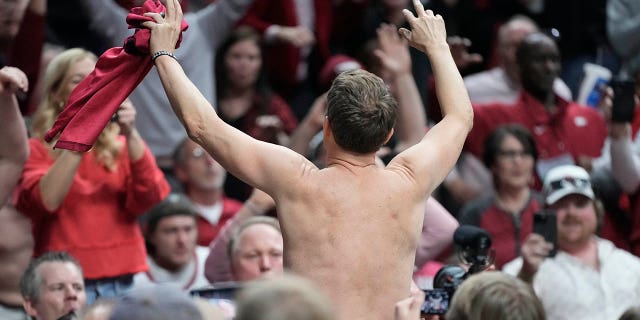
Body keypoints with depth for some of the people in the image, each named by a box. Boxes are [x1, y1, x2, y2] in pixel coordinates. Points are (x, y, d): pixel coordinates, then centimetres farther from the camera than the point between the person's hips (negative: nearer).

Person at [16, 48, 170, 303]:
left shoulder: (121, 147, 13)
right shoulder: (38, 150, 5)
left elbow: (150, 198, -4)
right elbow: (44, 201, -14)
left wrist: (131, 135, -15)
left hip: (121, 282, 3)